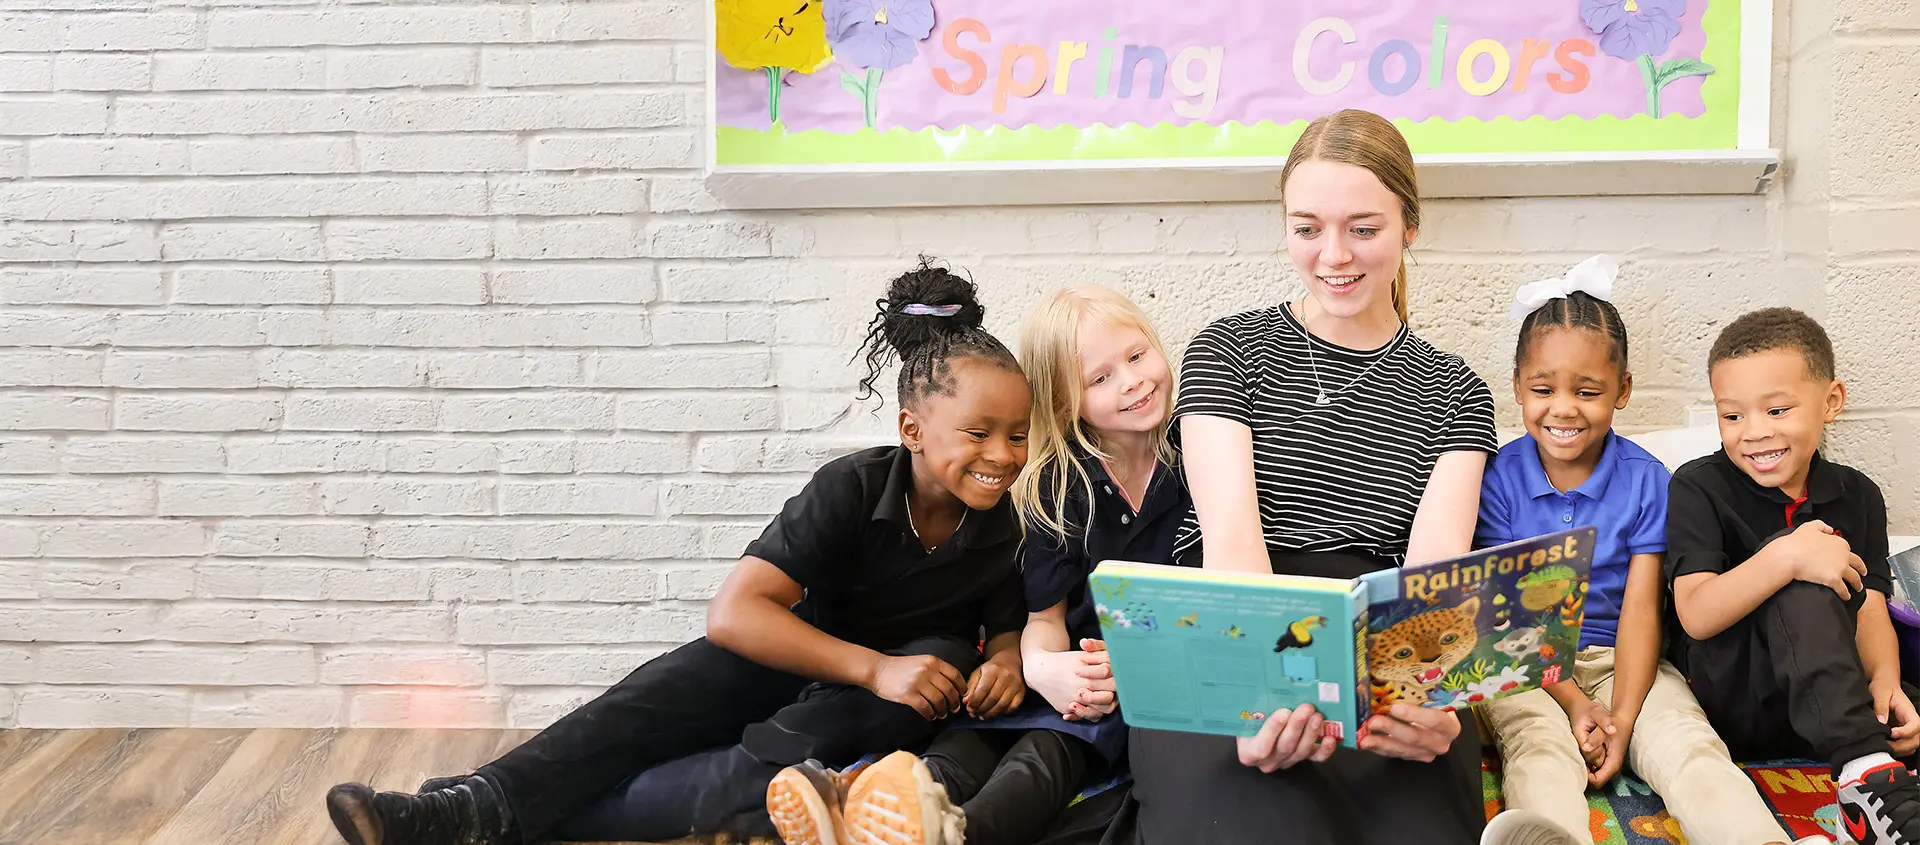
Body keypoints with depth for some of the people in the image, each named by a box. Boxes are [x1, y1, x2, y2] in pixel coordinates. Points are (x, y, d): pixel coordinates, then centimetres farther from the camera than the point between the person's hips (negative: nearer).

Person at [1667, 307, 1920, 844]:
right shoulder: (1699, 488, -4)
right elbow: (1696, 616, -15)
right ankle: (1865, 772, -38)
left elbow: (1870, 609, 2)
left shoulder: (1857, 496, 10)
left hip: (1831, 699, 3)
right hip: (1729, 695, -2)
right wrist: (1786, 557, -30)